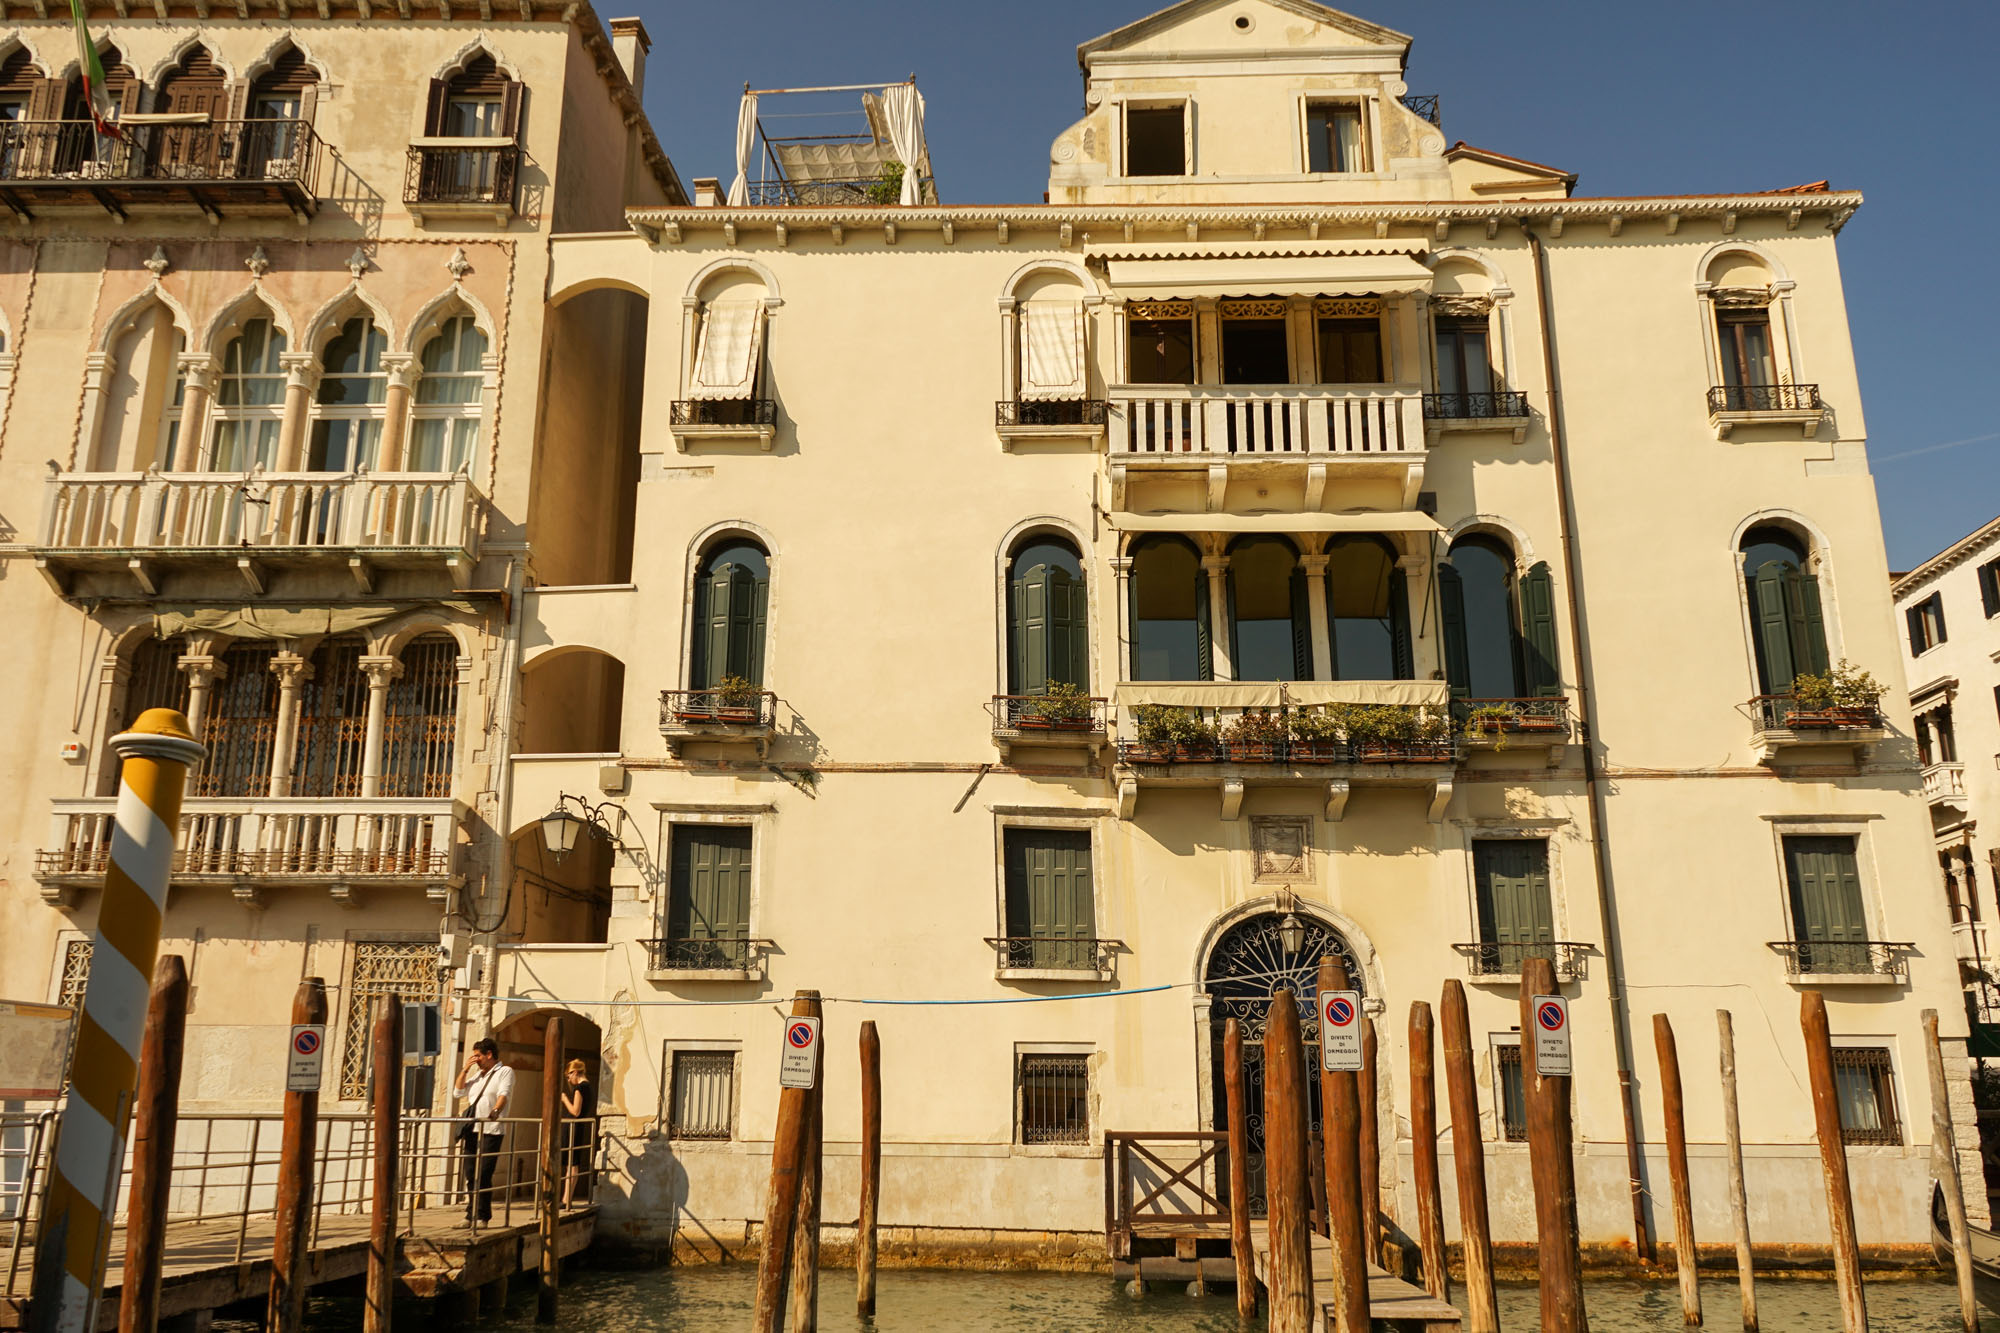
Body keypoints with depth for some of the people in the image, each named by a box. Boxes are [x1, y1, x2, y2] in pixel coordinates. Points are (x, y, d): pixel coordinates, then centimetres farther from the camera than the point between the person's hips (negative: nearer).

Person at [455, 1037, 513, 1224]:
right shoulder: (477, 1074, 23)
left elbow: (504, 1094, -15)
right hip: (472, 1130, 7)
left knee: (484, 1175, -8)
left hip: (491, 1131, -7)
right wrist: (465, 1069, 12)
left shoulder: (505, 1072, 1)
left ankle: (483, 1217, -2)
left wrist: (496, 1110, -34)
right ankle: (471, 1215, 15)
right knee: (471, 1174, 7)